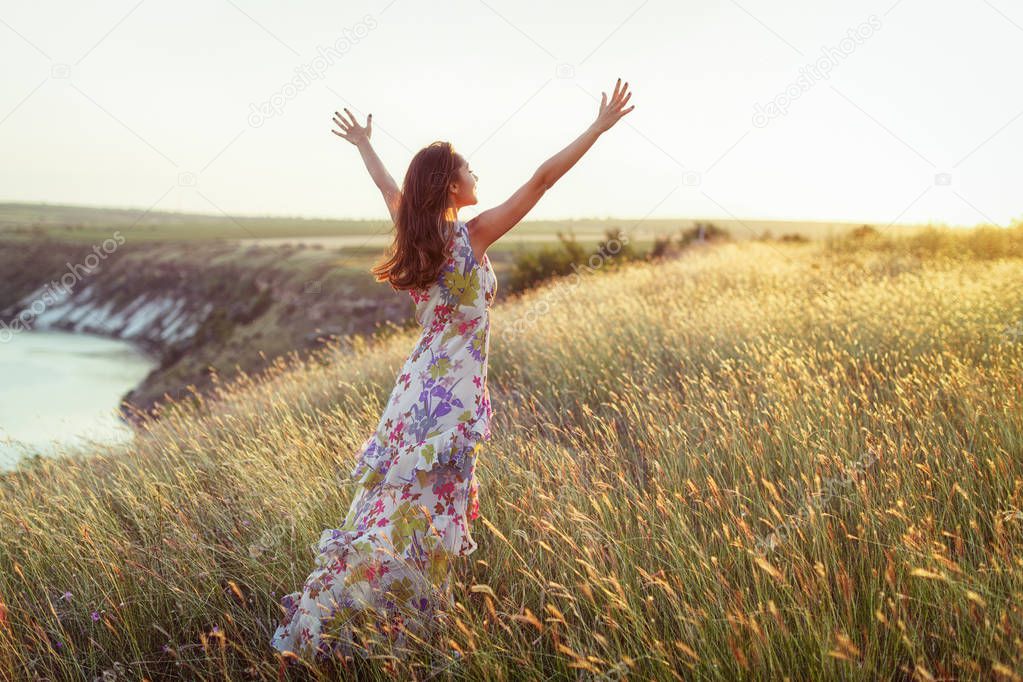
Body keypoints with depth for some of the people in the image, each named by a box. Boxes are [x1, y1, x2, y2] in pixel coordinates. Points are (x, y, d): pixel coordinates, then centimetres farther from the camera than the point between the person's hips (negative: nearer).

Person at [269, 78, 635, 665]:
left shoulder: (415, 231, 5)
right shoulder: (473, 235, -13)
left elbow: (389, 187, 24)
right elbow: (542, 180, -14)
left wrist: (364, 144, 42)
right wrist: (600, 126, -10)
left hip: (419, 383, 8)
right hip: (455, 391, -8)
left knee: (400, 502, 16)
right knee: (423, 510, -3)